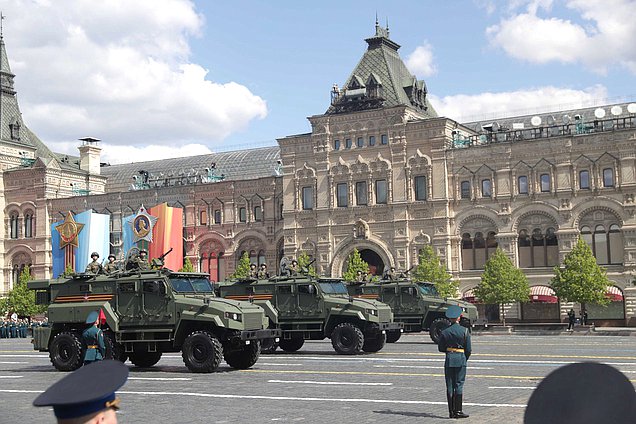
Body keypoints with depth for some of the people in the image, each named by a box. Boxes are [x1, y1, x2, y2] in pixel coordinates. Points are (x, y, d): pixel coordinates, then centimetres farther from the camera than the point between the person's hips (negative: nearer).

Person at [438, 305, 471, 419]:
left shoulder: (444, 332, 0)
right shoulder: (464, 331, -4)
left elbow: (441, 348, 7)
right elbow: (468, 349, -2)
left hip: (449, 360, 2)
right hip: (461, 359, -2)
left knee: (450, 386, 6)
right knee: (459, 385, 1)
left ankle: (451, 412, 8)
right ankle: (458, 411, -2)